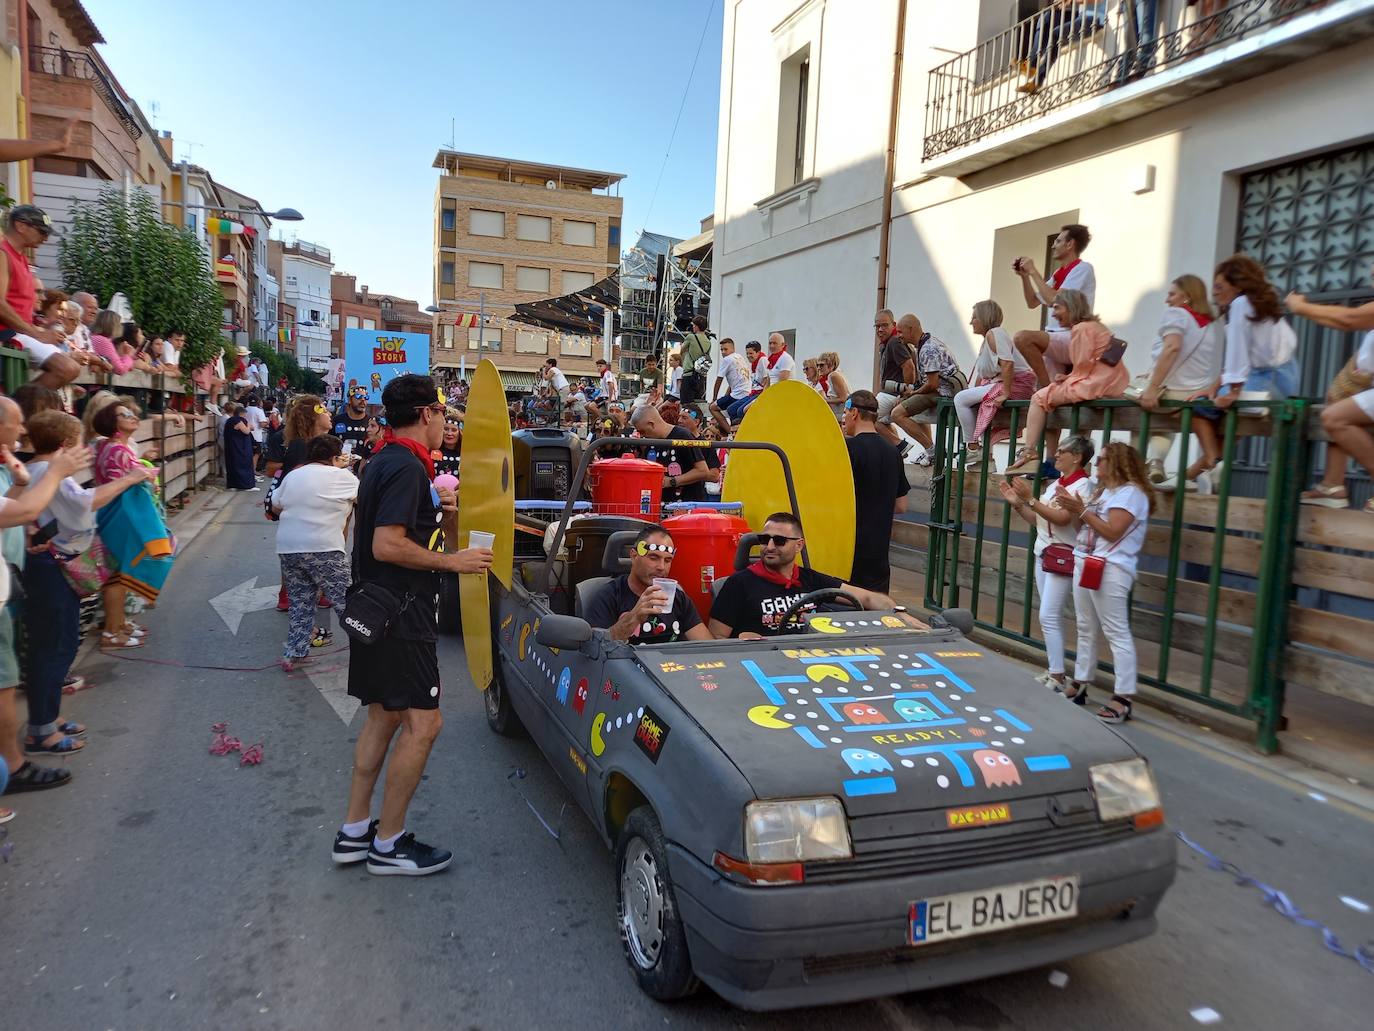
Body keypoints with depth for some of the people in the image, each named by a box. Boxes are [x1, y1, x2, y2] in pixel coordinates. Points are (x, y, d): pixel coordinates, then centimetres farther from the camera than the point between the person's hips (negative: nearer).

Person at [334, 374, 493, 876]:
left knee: (384, 717, 17)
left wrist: (445, 516, 8)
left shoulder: (384, 463, 15)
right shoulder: (407, 468, -17)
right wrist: (452, 561, -19)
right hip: (401, 615, -11)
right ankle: (389, 844, 6)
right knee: (423, 723, -4)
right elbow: (387, 546, -26)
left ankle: (354, 830, 25)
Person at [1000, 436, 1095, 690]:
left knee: (1048, 616, -11)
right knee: (1052, 617, 11)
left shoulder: (1083, 485, -11)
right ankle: (1052, 670, 16)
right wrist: (1017, 503, 1)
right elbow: (1037, 520, 14)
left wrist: (1030, 499, -26)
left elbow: (1061, 518, -24)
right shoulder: (1054, 484, 13)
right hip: (1043, 554, 8)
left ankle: (1058, 677, -5)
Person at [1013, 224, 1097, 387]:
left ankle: (1048, 387, -23)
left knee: (1022, 337, -30)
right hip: (1055, 339, 8)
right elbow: (1032, 303, 22)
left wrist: (1033, 272, -9)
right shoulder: (1058, 273, 19)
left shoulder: (1082, 269, -5)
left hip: (1073, 339, -8)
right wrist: (1024, 275, 10)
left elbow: (1054, 300, -17)